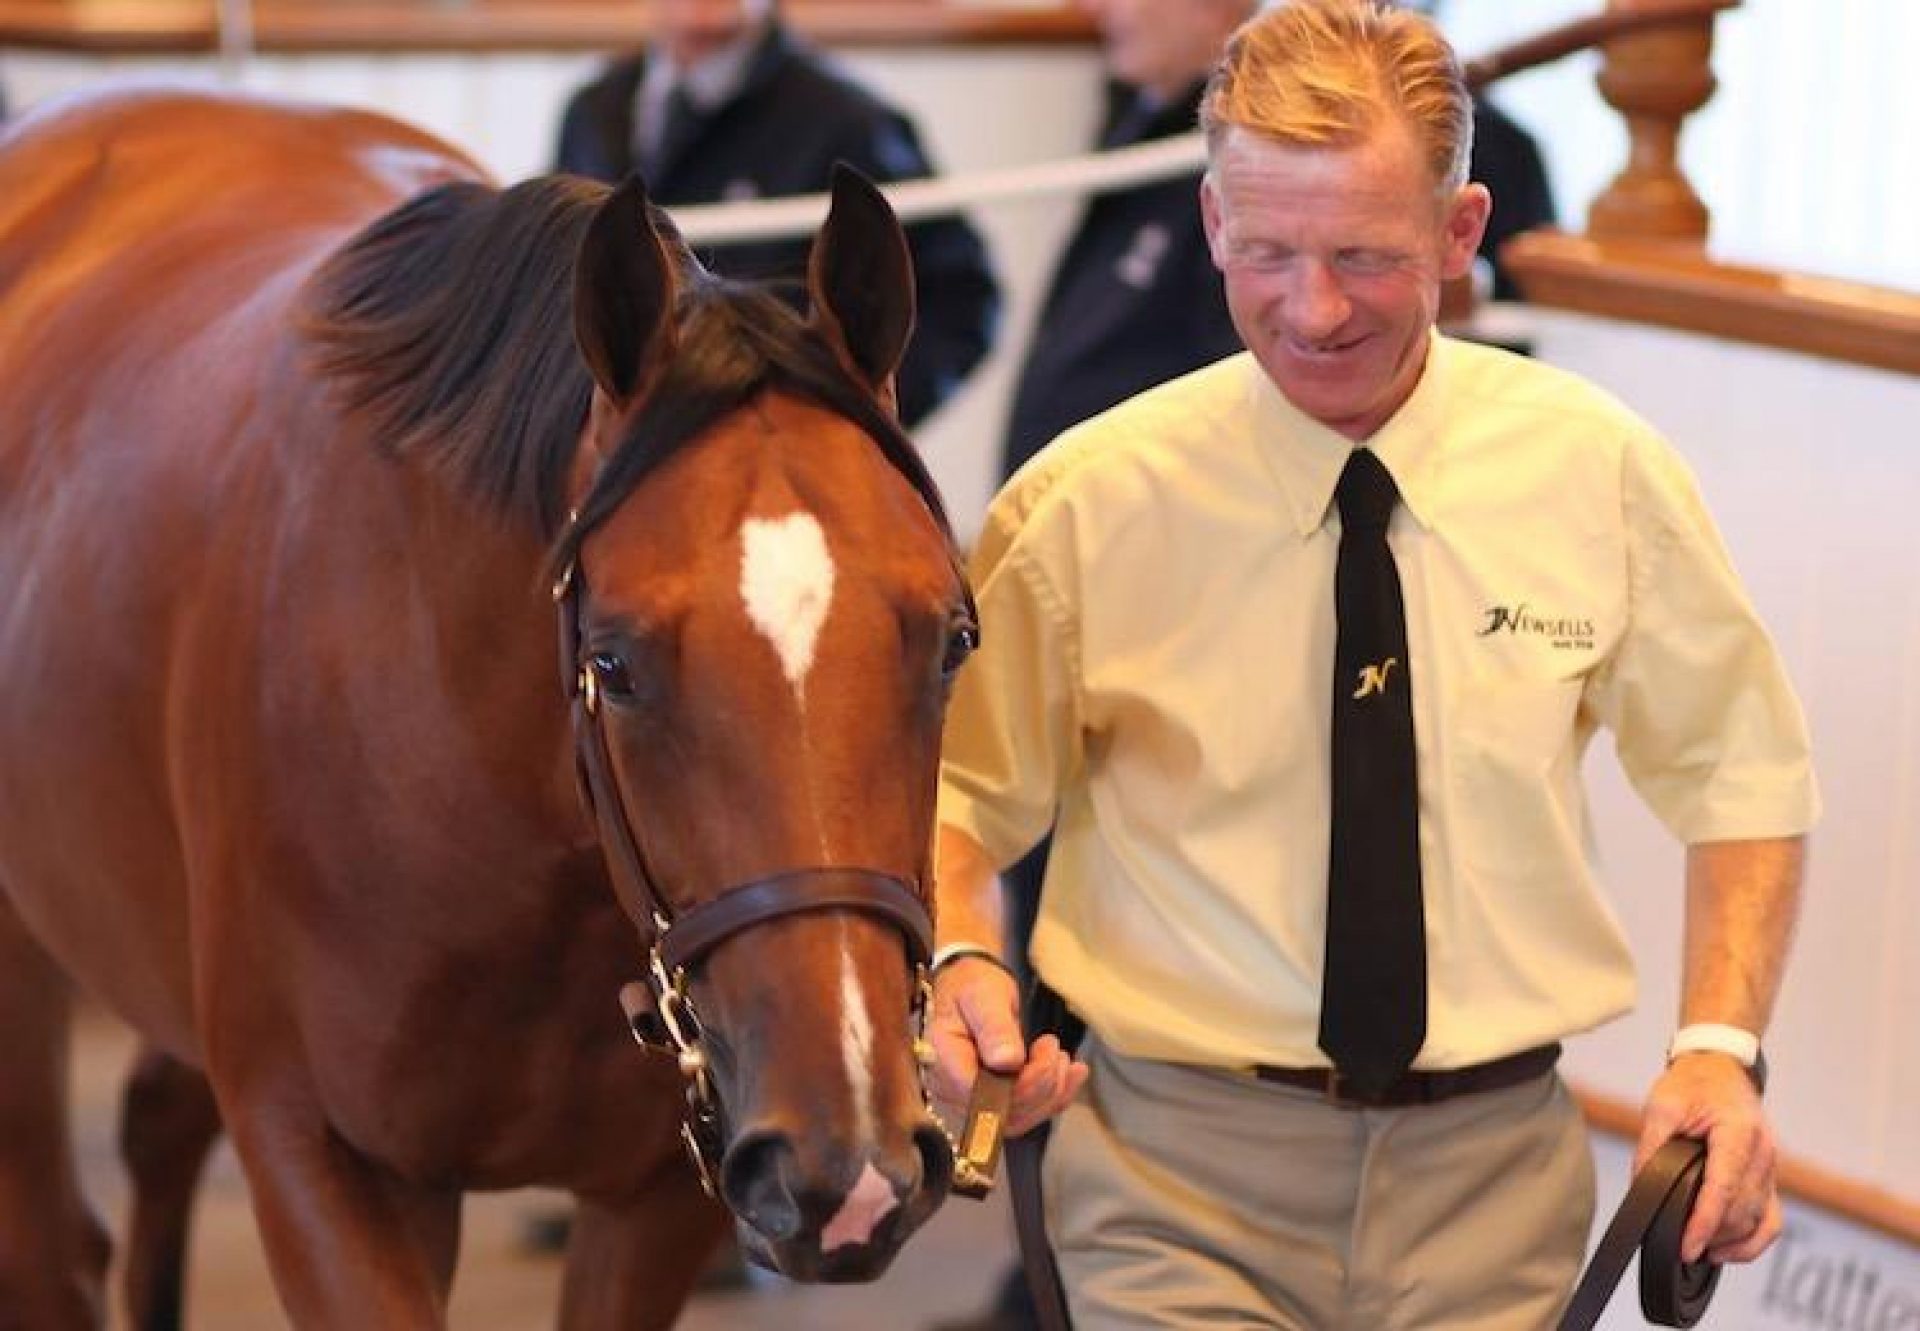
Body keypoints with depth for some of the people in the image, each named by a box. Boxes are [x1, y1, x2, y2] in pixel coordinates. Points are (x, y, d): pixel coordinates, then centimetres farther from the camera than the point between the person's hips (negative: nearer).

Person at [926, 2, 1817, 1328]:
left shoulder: (1600, 474, -1)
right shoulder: (1086, 506, -6)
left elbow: (1741, 773, 8)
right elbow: (957, 793, 2)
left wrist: (1722, 1045, -5)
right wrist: (962, 962, -18)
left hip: (1493, 1170, 2)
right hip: (1182, 1177, -2)